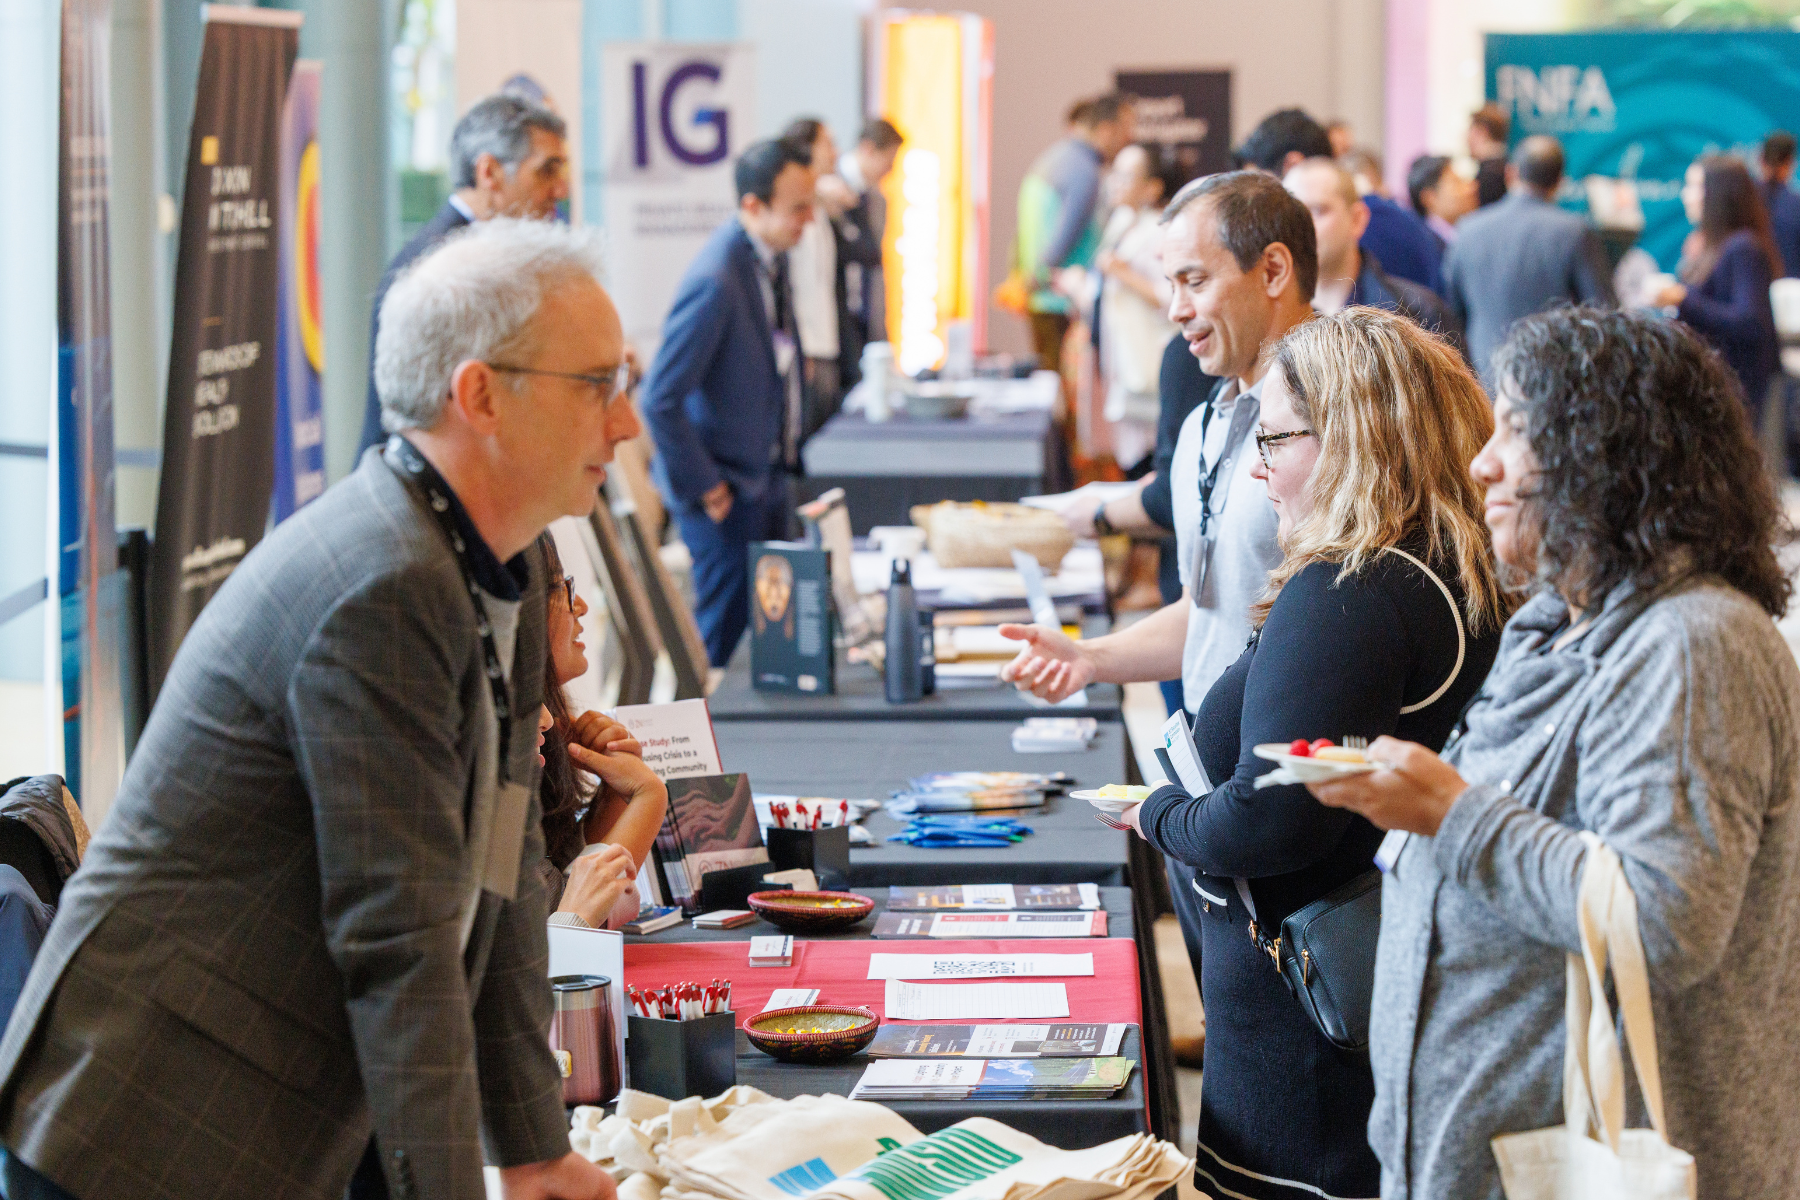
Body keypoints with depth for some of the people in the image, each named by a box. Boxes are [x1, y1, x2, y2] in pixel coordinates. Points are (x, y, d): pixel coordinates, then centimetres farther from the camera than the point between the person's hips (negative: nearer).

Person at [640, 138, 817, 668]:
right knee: (726, 627, 0)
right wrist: (703, 487, -18)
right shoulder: (715, 281, -26)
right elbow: (660, 400, -26)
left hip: (768, 477, 9)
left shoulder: (771, 256, 3)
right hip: (729, 488, -9)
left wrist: (787, 455, 15)